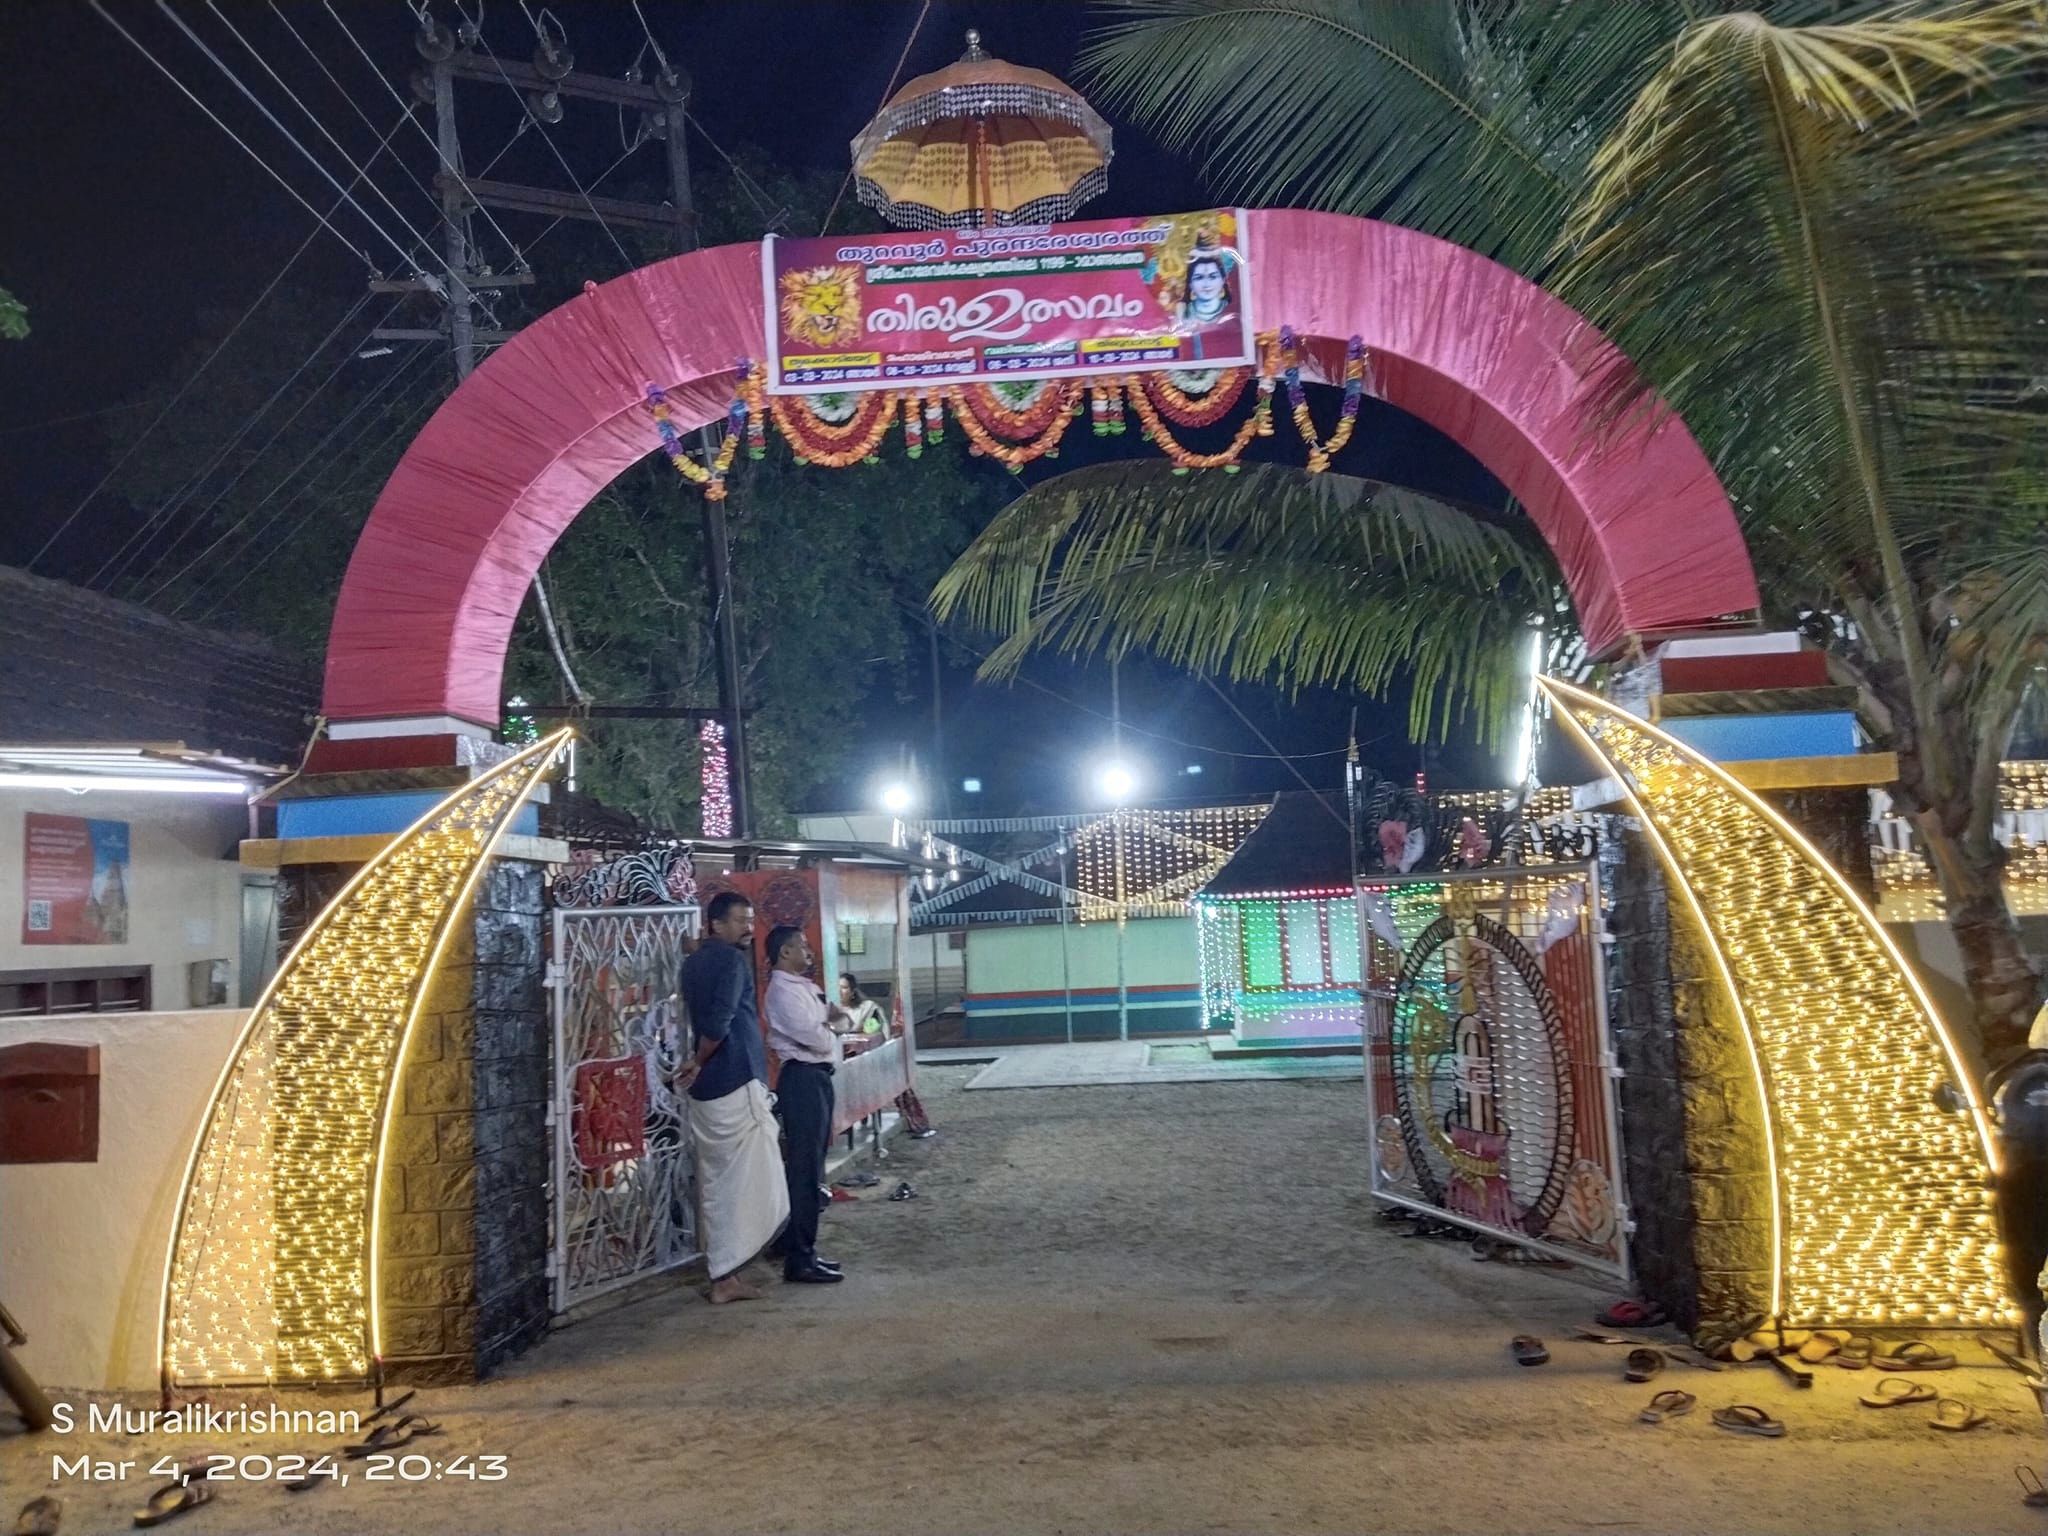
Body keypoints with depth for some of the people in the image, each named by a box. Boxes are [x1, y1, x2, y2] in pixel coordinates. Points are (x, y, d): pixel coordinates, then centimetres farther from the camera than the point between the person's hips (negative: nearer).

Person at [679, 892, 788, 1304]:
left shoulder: (694, 962, 16)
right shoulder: (731, 959, -12)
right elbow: (719, 1021, -23)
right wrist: (699, 1062, -9)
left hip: (708, 1087, 9)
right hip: (736, 1083, -9)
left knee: (717, 1183, 12)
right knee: (746, 1181, -2)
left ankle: (723, 1272, 16)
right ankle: (725, 1276, -1)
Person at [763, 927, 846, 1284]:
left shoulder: (801, 986, 18)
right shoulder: (783, 990, -14)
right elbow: (811, 1035, -21)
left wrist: (826, 1016, -6)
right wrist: (830, 1032, 0)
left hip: (816, 1077, 10)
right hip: (803, 1079, -10)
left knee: (812, 1167, 15)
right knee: (804, 1170, -8)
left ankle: (803, 1250, 24)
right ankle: (799, 1261, -5)